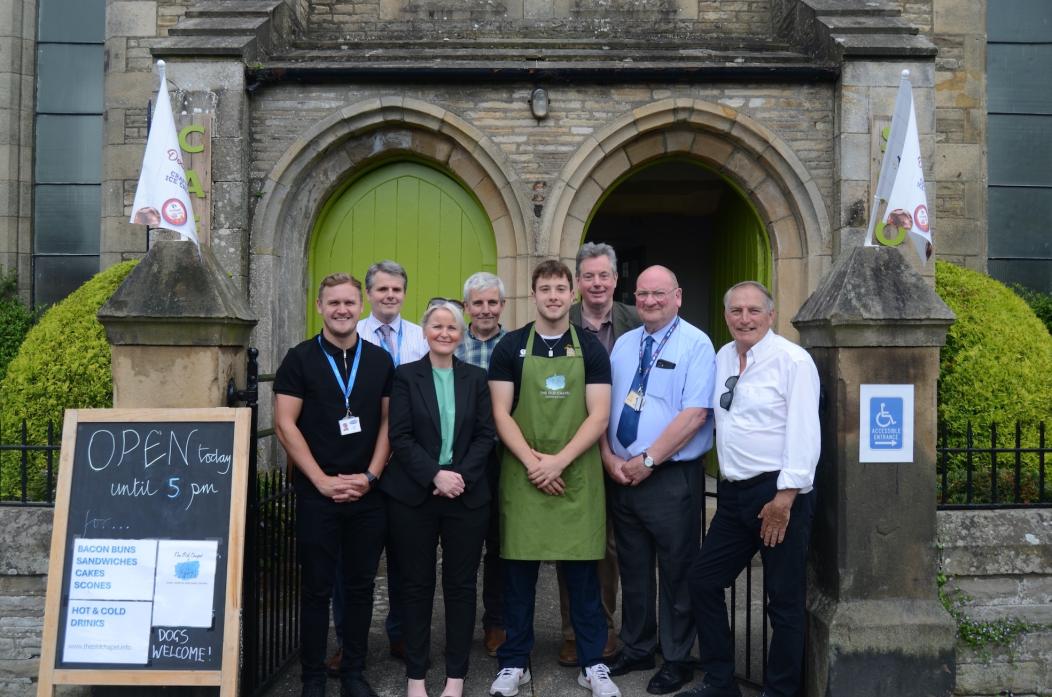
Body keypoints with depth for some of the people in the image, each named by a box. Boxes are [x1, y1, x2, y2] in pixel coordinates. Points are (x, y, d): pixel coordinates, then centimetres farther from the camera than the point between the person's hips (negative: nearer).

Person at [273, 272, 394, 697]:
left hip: (368, 495, 3)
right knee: (316, 588, 6)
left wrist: (370, 475, -5)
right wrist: (322, 480, -11)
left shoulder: (380, 361, 7)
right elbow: (285, 424, -5)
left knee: (360, 585, 10)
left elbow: (389, 422, 8)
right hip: (316, 495, -2)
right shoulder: (300, 359, -1)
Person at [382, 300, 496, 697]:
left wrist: (460, 475, -12)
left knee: (461, 585, 6)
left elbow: (486, 435, 2)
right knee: (416, 585, 6)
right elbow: (400, 437, -6)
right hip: (413, 496, -1)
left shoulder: (476, 378, 8)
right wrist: (435, 475, -16)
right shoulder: (405, 376, 2)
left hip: (467, 496, 1)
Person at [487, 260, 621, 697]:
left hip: (577, 475, 0)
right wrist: (532, 462, -12)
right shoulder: (511, 347, 3)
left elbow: (599, 415, -3)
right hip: (522, 475, 0)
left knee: (582, 571, 7)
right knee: (518, 570, 7)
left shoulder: (590, 349, 4)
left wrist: (558, 461, -13)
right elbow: (500, 413, -1)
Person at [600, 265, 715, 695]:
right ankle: (637, 649, 33)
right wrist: (609, 457, -5)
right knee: (633, 568, 16)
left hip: (672, 478, -5)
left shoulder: (695, 344, -8)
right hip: (621, 476, 5)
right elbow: (603, 405, 9)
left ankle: (677, 660, 24)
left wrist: (647, 460, -16)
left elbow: (694, 414, -16)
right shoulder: (623, 344, 10)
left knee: (676, 573, 7)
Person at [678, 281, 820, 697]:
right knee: (703, 581, 12)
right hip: (734, 493, 8)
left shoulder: (793, 361, -11)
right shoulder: (723, 358, 11)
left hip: (779, 495, -7)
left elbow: (803, 434, -16)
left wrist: (785, 497, -19)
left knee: (784, 600, 4)